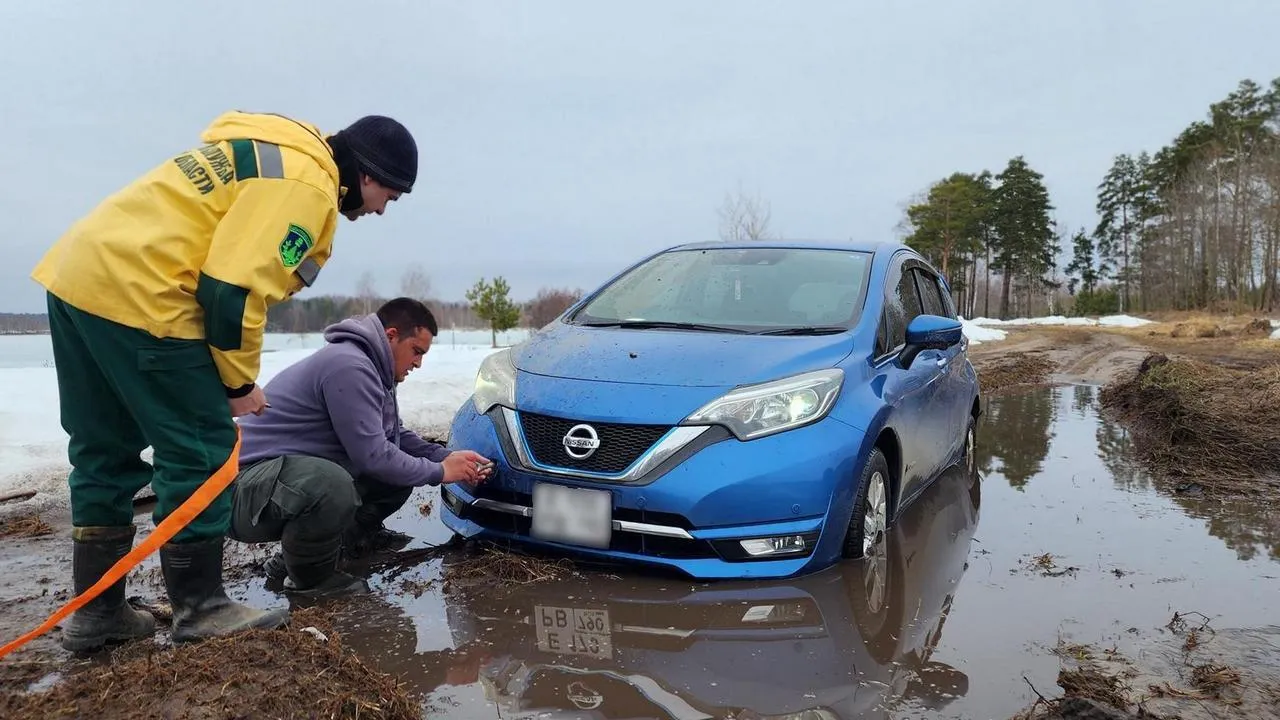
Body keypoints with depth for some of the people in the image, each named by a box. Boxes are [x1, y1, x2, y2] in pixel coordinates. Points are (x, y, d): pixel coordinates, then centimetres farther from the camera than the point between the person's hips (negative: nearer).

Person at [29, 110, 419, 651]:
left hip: (79, 272, 11)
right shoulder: (305, 184, -10)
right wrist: (240, 383, -6)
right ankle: (200, 608, 11)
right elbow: (232, 287, -19)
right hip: (137, 294, -11)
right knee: (200, 454, 0)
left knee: (103, 453, 16)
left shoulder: (275, 155, 22)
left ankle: (95, 612, 26)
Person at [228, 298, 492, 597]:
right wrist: (438, 472, -12)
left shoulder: (370, 366, 10)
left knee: (401, 471, 5)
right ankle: (309, 574, -12)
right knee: (331, 485, -40)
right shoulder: (348, 366, -23)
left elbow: (397, 436, 20)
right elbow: (372, 456, -25)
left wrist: (447, 457, 6)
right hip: (250, 480, -10)